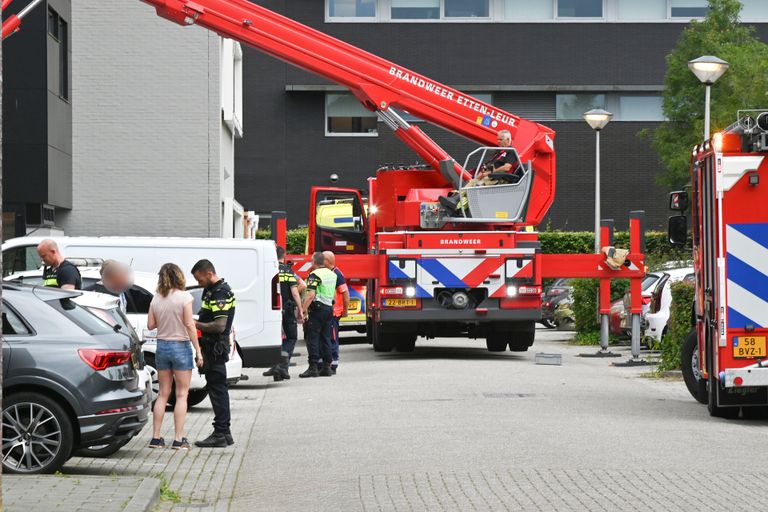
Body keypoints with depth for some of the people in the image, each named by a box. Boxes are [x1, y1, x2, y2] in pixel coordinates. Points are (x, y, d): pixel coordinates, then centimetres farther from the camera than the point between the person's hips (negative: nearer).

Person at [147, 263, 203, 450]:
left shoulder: (156, 299, 1)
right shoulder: (184, 297, -11)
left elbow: (150, 325, 3)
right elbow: (189, 325, -13)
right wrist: (198, 351, -8)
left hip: (162, 346, 4)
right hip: (181, 346, -4)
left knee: (163, 394, 13)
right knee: (182, 394, 2)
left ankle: (156, 437, 11)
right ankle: (178, 439, -2)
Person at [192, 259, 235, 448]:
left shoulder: (221, 293, -18)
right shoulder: (211, 290, 15)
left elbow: (219, 325, -24)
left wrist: (196, 324, -14)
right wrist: (196, 322, 8)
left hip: (216, 347, -10)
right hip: (211, 347, 10)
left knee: (217, 389, -7)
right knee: (218, 389, 14)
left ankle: (220, 434, -5)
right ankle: (224, 433, 20)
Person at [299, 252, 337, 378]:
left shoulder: (314, 275, -12)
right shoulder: (332, 274, 14)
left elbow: (311, 295, -20)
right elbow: (334, 293, 19)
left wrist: (303, 310, -20)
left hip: (317, 308, -8)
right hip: (329, 308, 8)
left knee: (312, 338, -5)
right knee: (326, 338, 11)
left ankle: (313, 367, -9)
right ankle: (327, 367, 10)